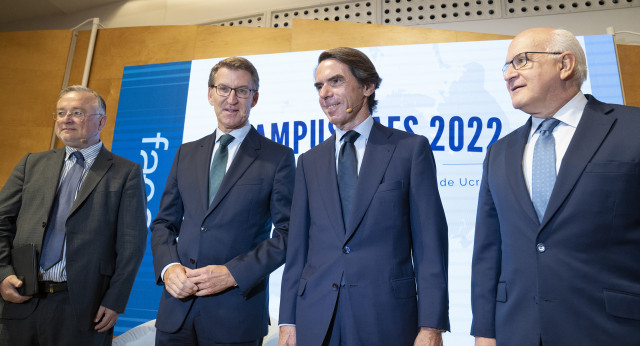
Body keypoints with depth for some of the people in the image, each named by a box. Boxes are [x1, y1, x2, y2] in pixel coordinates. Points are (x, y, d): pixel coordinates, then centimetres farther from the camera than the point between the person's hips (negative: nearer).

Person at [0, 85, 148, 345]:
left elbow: (132, 243, -6)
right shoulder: (32, 164, 12)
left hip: (83, 307, -3)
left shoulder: (126, 173, -2)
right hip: (22, 302, 4)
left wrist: (115, 302, -11)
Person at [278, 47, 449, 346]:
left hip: (387, 320, -2)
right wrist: (288, 321, 4)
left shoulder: (411, 149, -1)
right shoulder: (309, 162, 8)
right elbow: (297, 246, 8)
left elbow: (430, 243, -5)